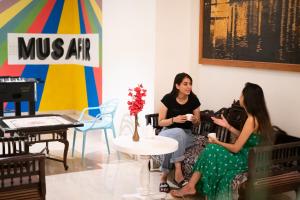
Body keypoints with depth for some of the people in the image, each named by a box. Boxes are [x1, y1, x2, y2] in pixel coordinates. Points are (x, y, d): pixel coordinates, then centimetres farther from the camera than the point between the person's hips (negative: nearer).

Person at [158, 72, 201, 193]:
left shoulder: (194, 100, -5)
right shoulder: (168, 99, -11)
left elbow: (197, 123, 7)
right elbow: (160, 122, -7)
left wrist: (194, 120, -17)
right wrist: (174, 119, -25)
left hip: (186, 134, 2)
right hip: (168, 132, -2)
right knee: (178, 132, -38)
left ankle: (164, 176, -23)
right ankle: (178, 173, -35)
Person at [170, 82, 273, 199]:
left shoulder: (251, 120, -23)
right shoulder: (259, 116, 5)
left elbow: (236, 148, -19)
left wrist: (217, 142, -3)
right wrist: (228, 126, 10)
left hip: (247, 160, -9)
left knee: (211, 150, -10)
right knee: (211, 150, 2)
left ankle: (191, 187, -1)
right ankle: (191, 186, 0)